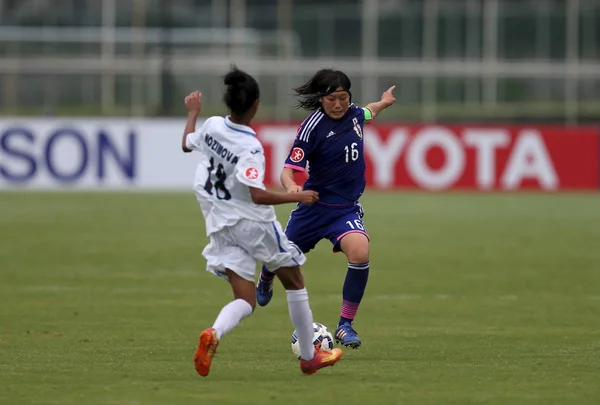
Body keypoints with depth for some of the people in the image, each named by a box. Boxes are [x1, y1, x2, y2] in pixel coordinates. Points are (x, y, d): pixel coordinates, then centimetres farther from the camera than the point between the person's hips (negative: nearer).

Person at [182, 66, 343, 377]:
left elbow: (187, 144, 21)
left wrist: (193, 112, 37)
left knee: (245, 300, 2)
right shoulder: (250, 147, -21)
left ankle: (213, 334, -31)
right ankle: (309, 356, 25)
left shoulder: (212, 126, -2)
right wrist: (297, 197, -20)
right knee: (294, 282, 17)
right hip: (254, 223, -6)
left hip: (221, 227, 6)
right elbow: (257, 195, -29)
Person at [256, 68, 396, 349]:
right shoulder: (312, 128, -20)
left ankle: (345, 325, -14)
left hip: (347, 208, 2)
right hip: (314, 205, -2)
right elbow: (288, 170, -25)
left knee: (360, 253, -27)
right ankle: (265, 281, 58)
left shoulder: (354, 114, -3)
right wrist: (291, 187, -43)